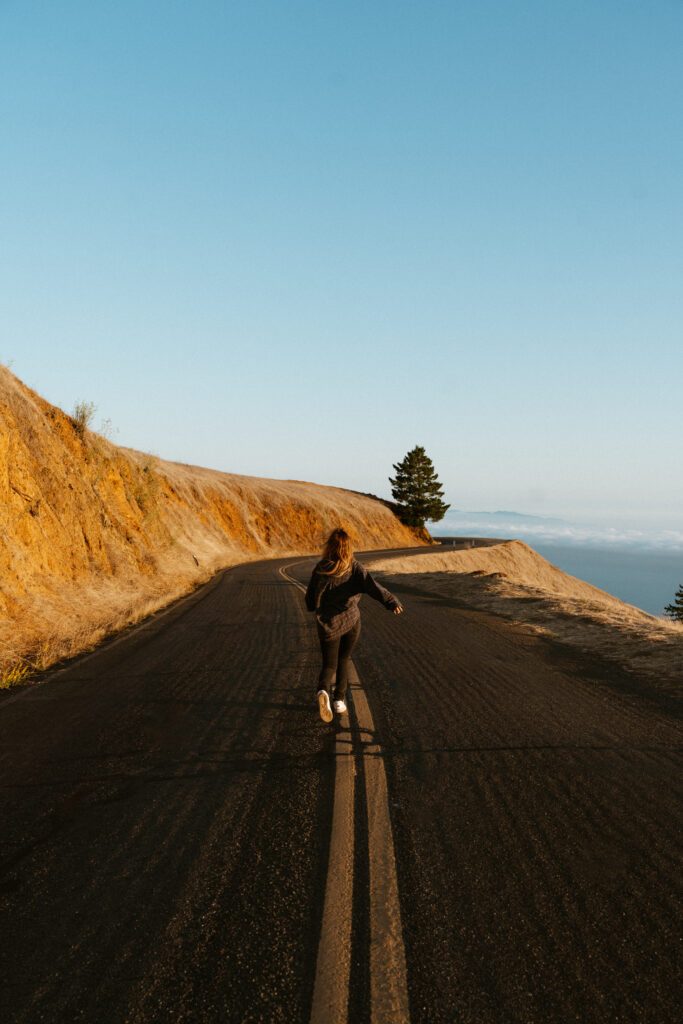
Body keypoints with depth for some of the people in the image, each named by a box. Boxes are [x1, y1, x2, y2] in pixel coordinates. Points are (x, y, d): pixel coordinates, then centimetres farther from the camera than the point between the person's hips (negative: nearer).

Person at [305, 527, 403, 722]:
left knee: (329, 664, 9)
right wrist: (392, 602, -32)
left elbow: (310, 602, 2)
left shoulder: (319, 570, -3)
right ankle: (339, 700, 25)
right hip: (351, 622, 1)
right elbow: (372, 586, -22)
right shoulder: (355, 568, -5)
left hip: (328, 625, 0)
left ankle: (323, 692, -21)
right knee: (343, 660, 23)